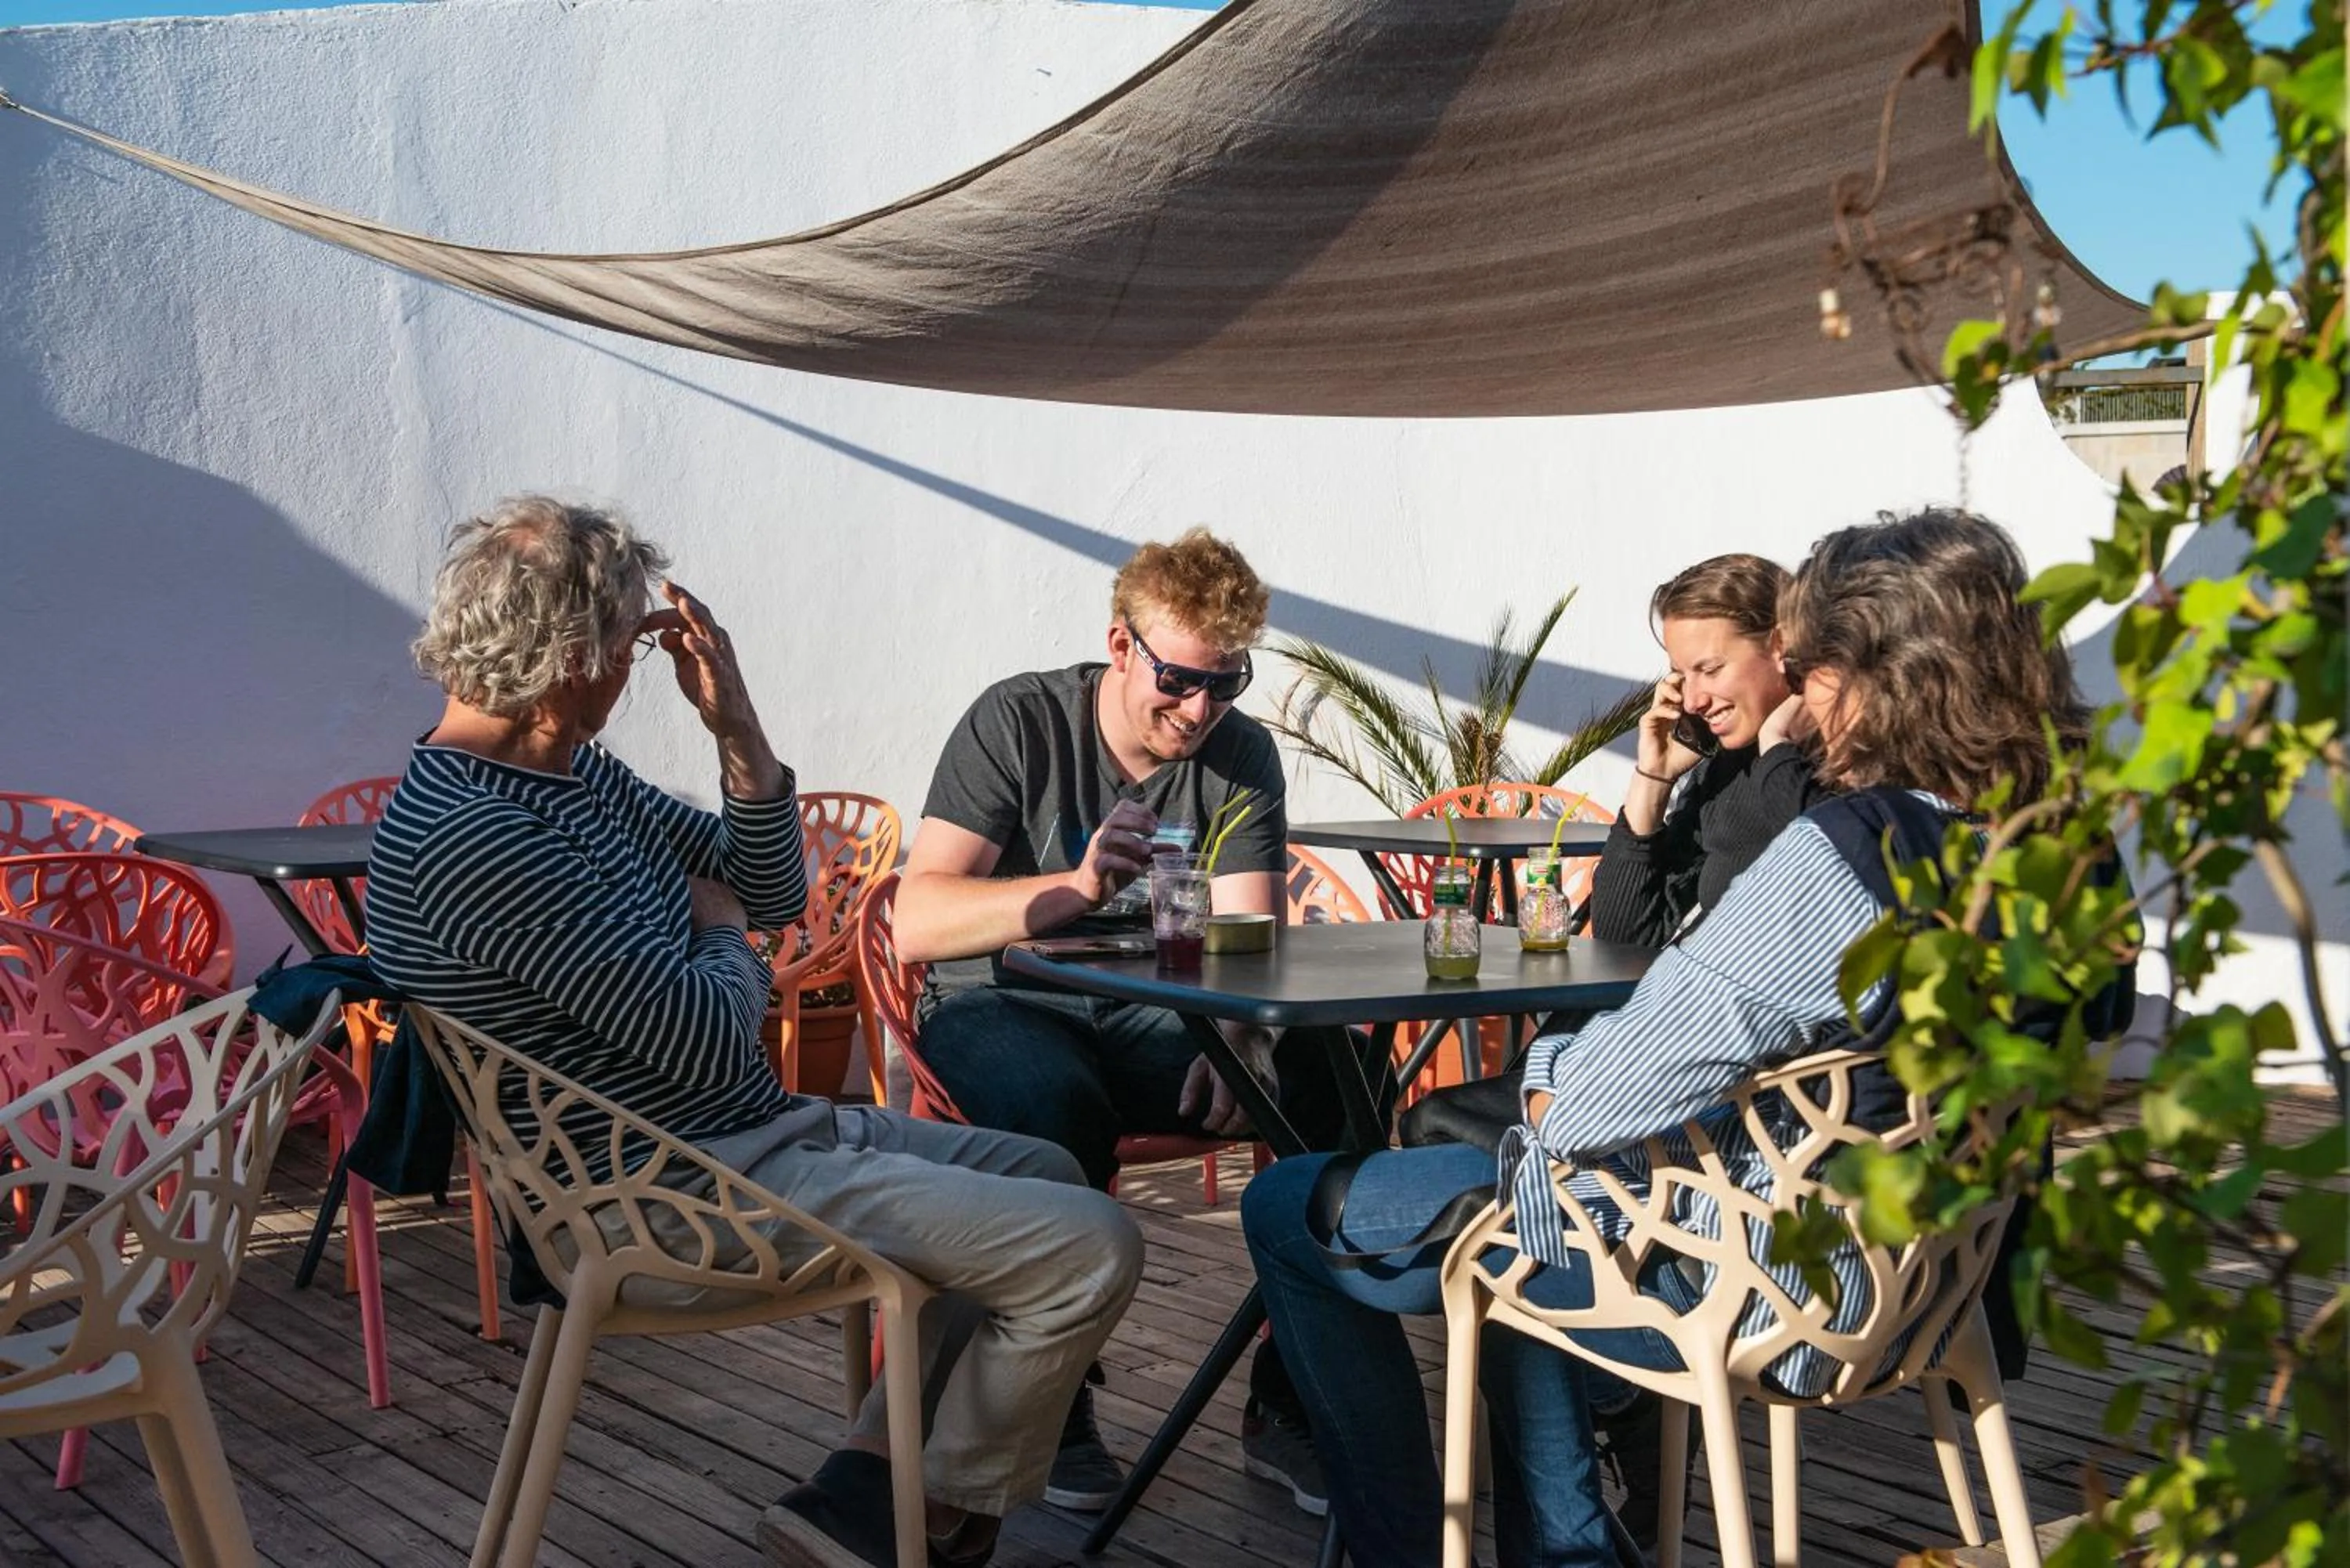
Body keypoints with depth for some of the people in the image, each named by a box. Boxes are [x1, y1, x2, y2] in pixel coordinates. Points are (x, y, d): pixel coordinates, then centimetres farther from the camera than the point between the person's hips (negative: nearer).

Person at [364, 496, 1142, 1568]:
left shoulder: (577, 774, 9)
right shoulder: (472, 836, -23)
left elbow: (772, 892, 14)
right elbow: (707, 1036, -25)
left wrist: (735, 724, -1)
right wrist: (720, 933, -3)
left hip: (755, 1130, 11)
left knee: (1044, 1175, 21)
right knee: (1089, 1250, -14)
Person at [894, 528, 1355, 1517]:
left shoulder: (1240, 755, 1)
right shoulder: (1017, 722, -10)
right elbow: (916, 924, -20)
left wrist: (1241, 1039, -31)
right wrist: (1075, 887, -37)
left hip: (1148, 1019, 4)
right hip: (1001, 1008, -3)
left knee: (1333, 1084, -21)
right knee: (1059, 1106, -38)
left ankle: (1287, 1409, -7)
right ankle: (1050, 1408, -16)